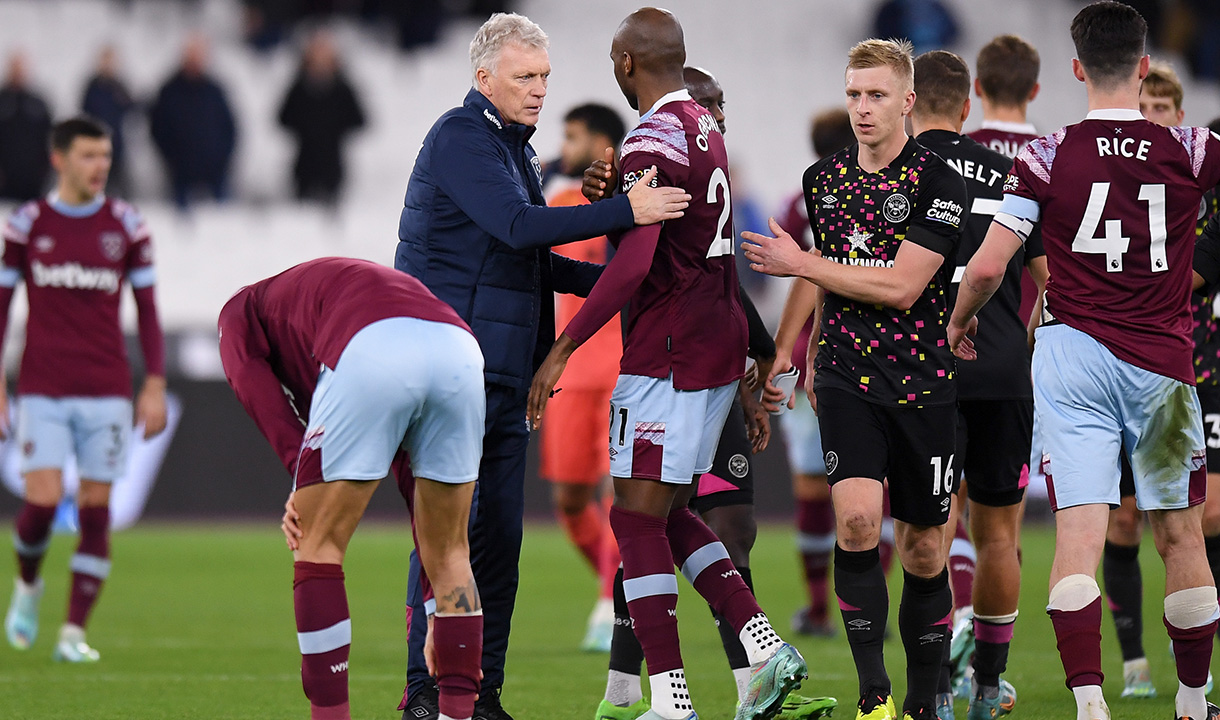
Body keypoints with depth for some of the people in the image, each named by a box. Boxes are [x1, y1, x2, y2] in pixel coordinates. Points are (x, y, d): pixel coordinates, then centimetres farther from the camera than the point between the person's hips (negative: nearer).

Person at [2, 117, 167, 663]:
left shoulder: (126, 226, 5)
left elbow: (147, 310, 8)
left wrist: (155, 386, 1)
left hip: (106, 393, 1)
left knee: (95, 510, -2)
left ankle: (74, 633, 3)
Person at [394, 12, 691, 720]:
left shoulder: (515, 148, 20)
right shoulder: (460, 137, -10)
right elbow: (518, 226, -23)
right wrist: (625, 211, -27)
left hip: (505, 377, 9)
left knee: (500, 537, 6)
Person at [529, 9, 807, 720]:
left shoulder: (654, 140, -16)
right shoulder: (706, 129, 14)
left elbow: (633, 264, -24)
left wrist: (563, 348, -21)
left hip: (670, 354, -9)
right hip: (720, 345, 9)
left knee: (638, 516, -6)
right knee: (669, 514, 16)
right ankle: (766, 644, 6)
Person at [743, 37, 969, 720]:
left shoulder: (940, 183, -9)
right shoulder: (823, 178, 8)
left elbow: (900, 286, -16)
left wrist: (800, 263, -10)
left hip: (924, 382, -2)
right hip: (847, 377, 2)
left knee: (924, 552, 5)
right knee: (857, 518, -20)